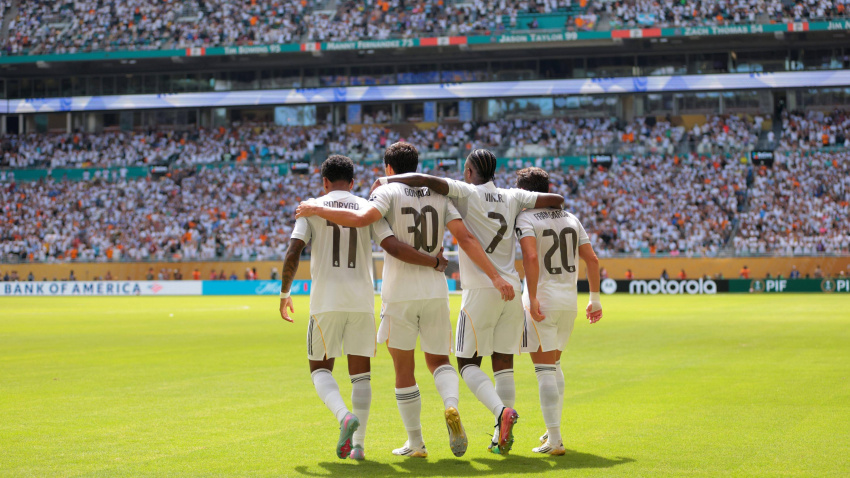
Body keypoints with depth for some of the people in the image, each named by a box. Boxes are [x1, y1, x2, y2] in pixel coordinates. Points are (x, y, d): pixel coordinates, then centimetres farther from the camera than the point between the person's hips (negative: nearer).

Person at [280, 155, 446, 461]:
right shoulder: (368, 208, 5)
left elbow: (293, 253, -6)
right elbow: (393, 247, -8)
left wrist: (284, 293, 7)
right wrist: (435, 262, 2)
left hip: (325, 300, -2)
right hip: (362, 300, 2)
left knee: (320, 369, 10)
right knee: (361, 372, 11)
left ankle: (345, 416, -18)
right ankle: (358, 444, 6)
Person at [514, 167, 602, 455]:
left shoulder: (525, 218, -7)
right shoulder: (571, 219, 12)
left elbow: (531, 257, -22)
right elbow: (592, 259, 9)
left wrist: (532, 300, -21)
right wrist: (595, 299, 15)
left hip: (542, 299, -6)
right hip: (569, 301, 6)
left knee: (544, 369, -4)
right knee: (553, 364, 22)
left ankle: (554, 440, -7)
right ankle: (554, 429, 25)